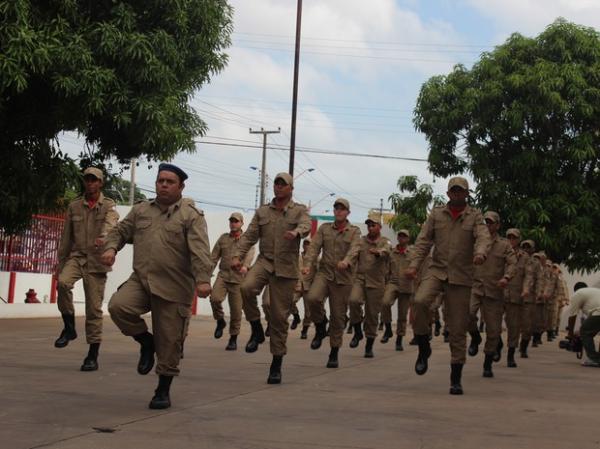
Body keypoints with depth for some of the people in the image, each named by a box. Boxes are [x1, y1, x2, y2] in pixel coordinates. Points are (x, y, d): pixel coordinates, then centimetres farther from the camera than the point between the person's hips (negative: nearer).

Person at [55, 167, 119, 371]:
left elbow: (110, 223, -21)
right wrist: (60, 263, 12)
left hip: (96, 260, -2)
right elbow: (66, 236, 15)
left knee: (94, 308, -2)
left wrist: (103, 237, -44)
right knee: (63, 282, -30)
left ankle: (93, 356, 6)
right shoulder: (74, 206, 12)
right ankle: (69, 327, -11)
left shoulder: (109, 206, 2)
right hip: (76, 256, 2)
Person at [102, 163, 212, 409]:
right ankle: (146, 342, 3)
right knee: (118, 306, -24)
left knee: (169, 343, 0)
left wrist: (203, 279, -26)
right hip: (141, 279, 3)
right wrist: (111, 248, -3)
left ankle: (163, 391, 19)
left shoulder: (192, 215, -3)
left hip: (174, 288, -3)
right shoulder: (140, 210, 12)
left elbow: (200, 250, -13)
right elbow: (119, 231, 19)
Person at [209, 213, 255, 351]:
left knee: (236, 309, 0)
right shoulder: (223, 238, 12)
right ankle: (220, 321, 4)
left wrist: (245, 266, -39)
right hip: (223, 275, 2)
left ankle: (233, 339, 16)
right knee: (215, 298, -24)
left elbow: (250, 254, -18)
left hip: (238, 278, -2)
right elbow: (214, 258, 12)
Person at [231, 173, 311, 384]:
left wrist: (296, 232, -41)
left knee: (280, 316, 1)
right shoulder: (262, 212, 13)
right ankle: (256, 330, -9)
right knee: (246, 287, -31)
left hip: (286, 268, -2)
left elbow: (306, 226, -17)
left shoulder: (299, 210, 4)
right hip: (264, 261, 2)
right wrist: (238, 256, -8)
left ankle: (276, 364, 12)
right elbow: (249, 236, 8)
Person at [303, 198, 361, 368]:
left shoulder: (354, 231, 5)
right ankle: (320, 328, -2)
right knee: (312, 298, -29)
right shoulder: (324, 228, 11)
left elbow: (354, 249, -14)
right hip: (324, 272, 1)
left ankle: (334, 353, 16)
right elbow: (314, 247, 0)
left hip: (343, 278, -1)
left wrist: (346, 261, -36)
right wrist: (308, 264, -18)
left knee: (338, 316, 2)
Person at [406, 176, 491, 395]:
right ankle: (423, 348, -8)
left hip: (461, 276, -1)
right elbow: (423, 241, 5)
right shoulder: (436, 213, 9)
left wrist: (480, 253, -36)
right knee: (420, 301, -30)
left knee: (458, 328, 1)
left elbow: (484, 237, -13)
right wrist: (414, 264, -10)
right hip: (437, 270, 1)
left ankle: (456, 378, 11)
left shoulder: (475, 216, 4)